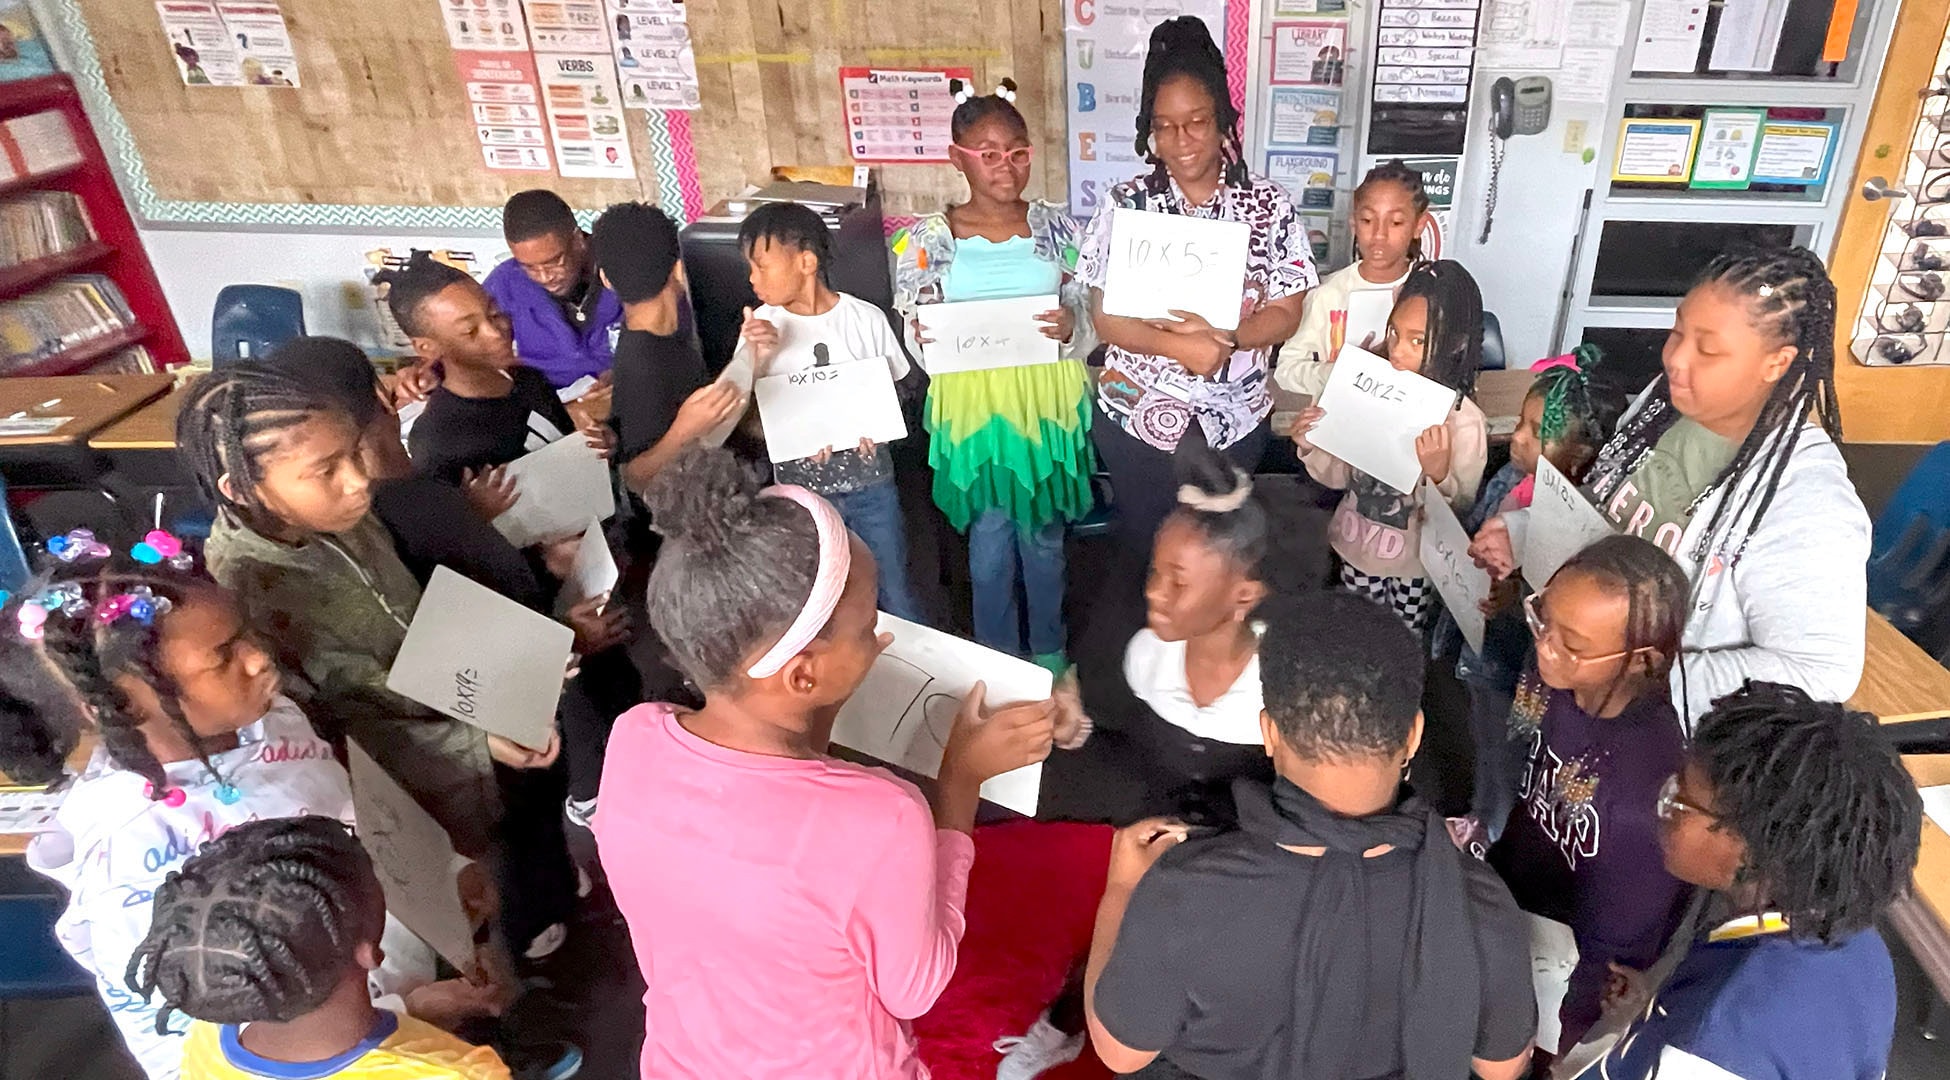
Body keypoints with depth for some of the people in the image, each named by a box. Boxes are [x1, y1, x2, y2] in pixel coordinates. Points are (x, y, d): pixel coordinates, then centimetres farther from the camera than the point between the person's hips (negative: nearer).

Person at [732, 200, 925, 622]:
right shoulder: (760, 326, -4)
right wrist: (756, 358, -19)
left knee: (895, 599, 9)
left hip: (870, 486, -1)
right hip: (800, 493, 1)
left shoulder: (866, 318, -7)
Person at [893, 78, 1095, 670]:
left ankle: (1048, 650, 37)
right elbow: (913, 335, -2)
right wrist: (924, 337, -24)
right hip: (974, 407, -1)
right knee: (990, 543, 10)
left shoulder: (1056, 228, -1)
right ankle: (998, 660, 31)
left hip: (1048, 404, 1)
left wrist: (1071, 327, -20)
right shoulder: (928, 239, -4)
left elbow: (1088, 321, 2)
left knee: (1044, 537, 15)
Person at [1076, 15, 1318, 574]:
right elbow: (1105, 318, -10)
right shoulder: (1126, 203, -8)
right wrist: (1179, 346, -25)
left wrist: (1220, 338, -25)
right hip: (1136, 412, 0)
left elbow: (1285, 313, -7)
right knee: (1144, 545, 16)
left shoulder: (1269, 204, -7)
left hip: (1234, 417, 1)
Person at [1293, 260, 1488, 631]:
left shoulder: (1464, 422, -23)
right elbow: (1343, 475, 1)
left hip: (1414, 563, -3)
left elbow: (1462, 512, -19)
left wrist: (1439, 473, -37)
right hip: (1356, 548, 3)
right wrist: (1310, 448, -18)